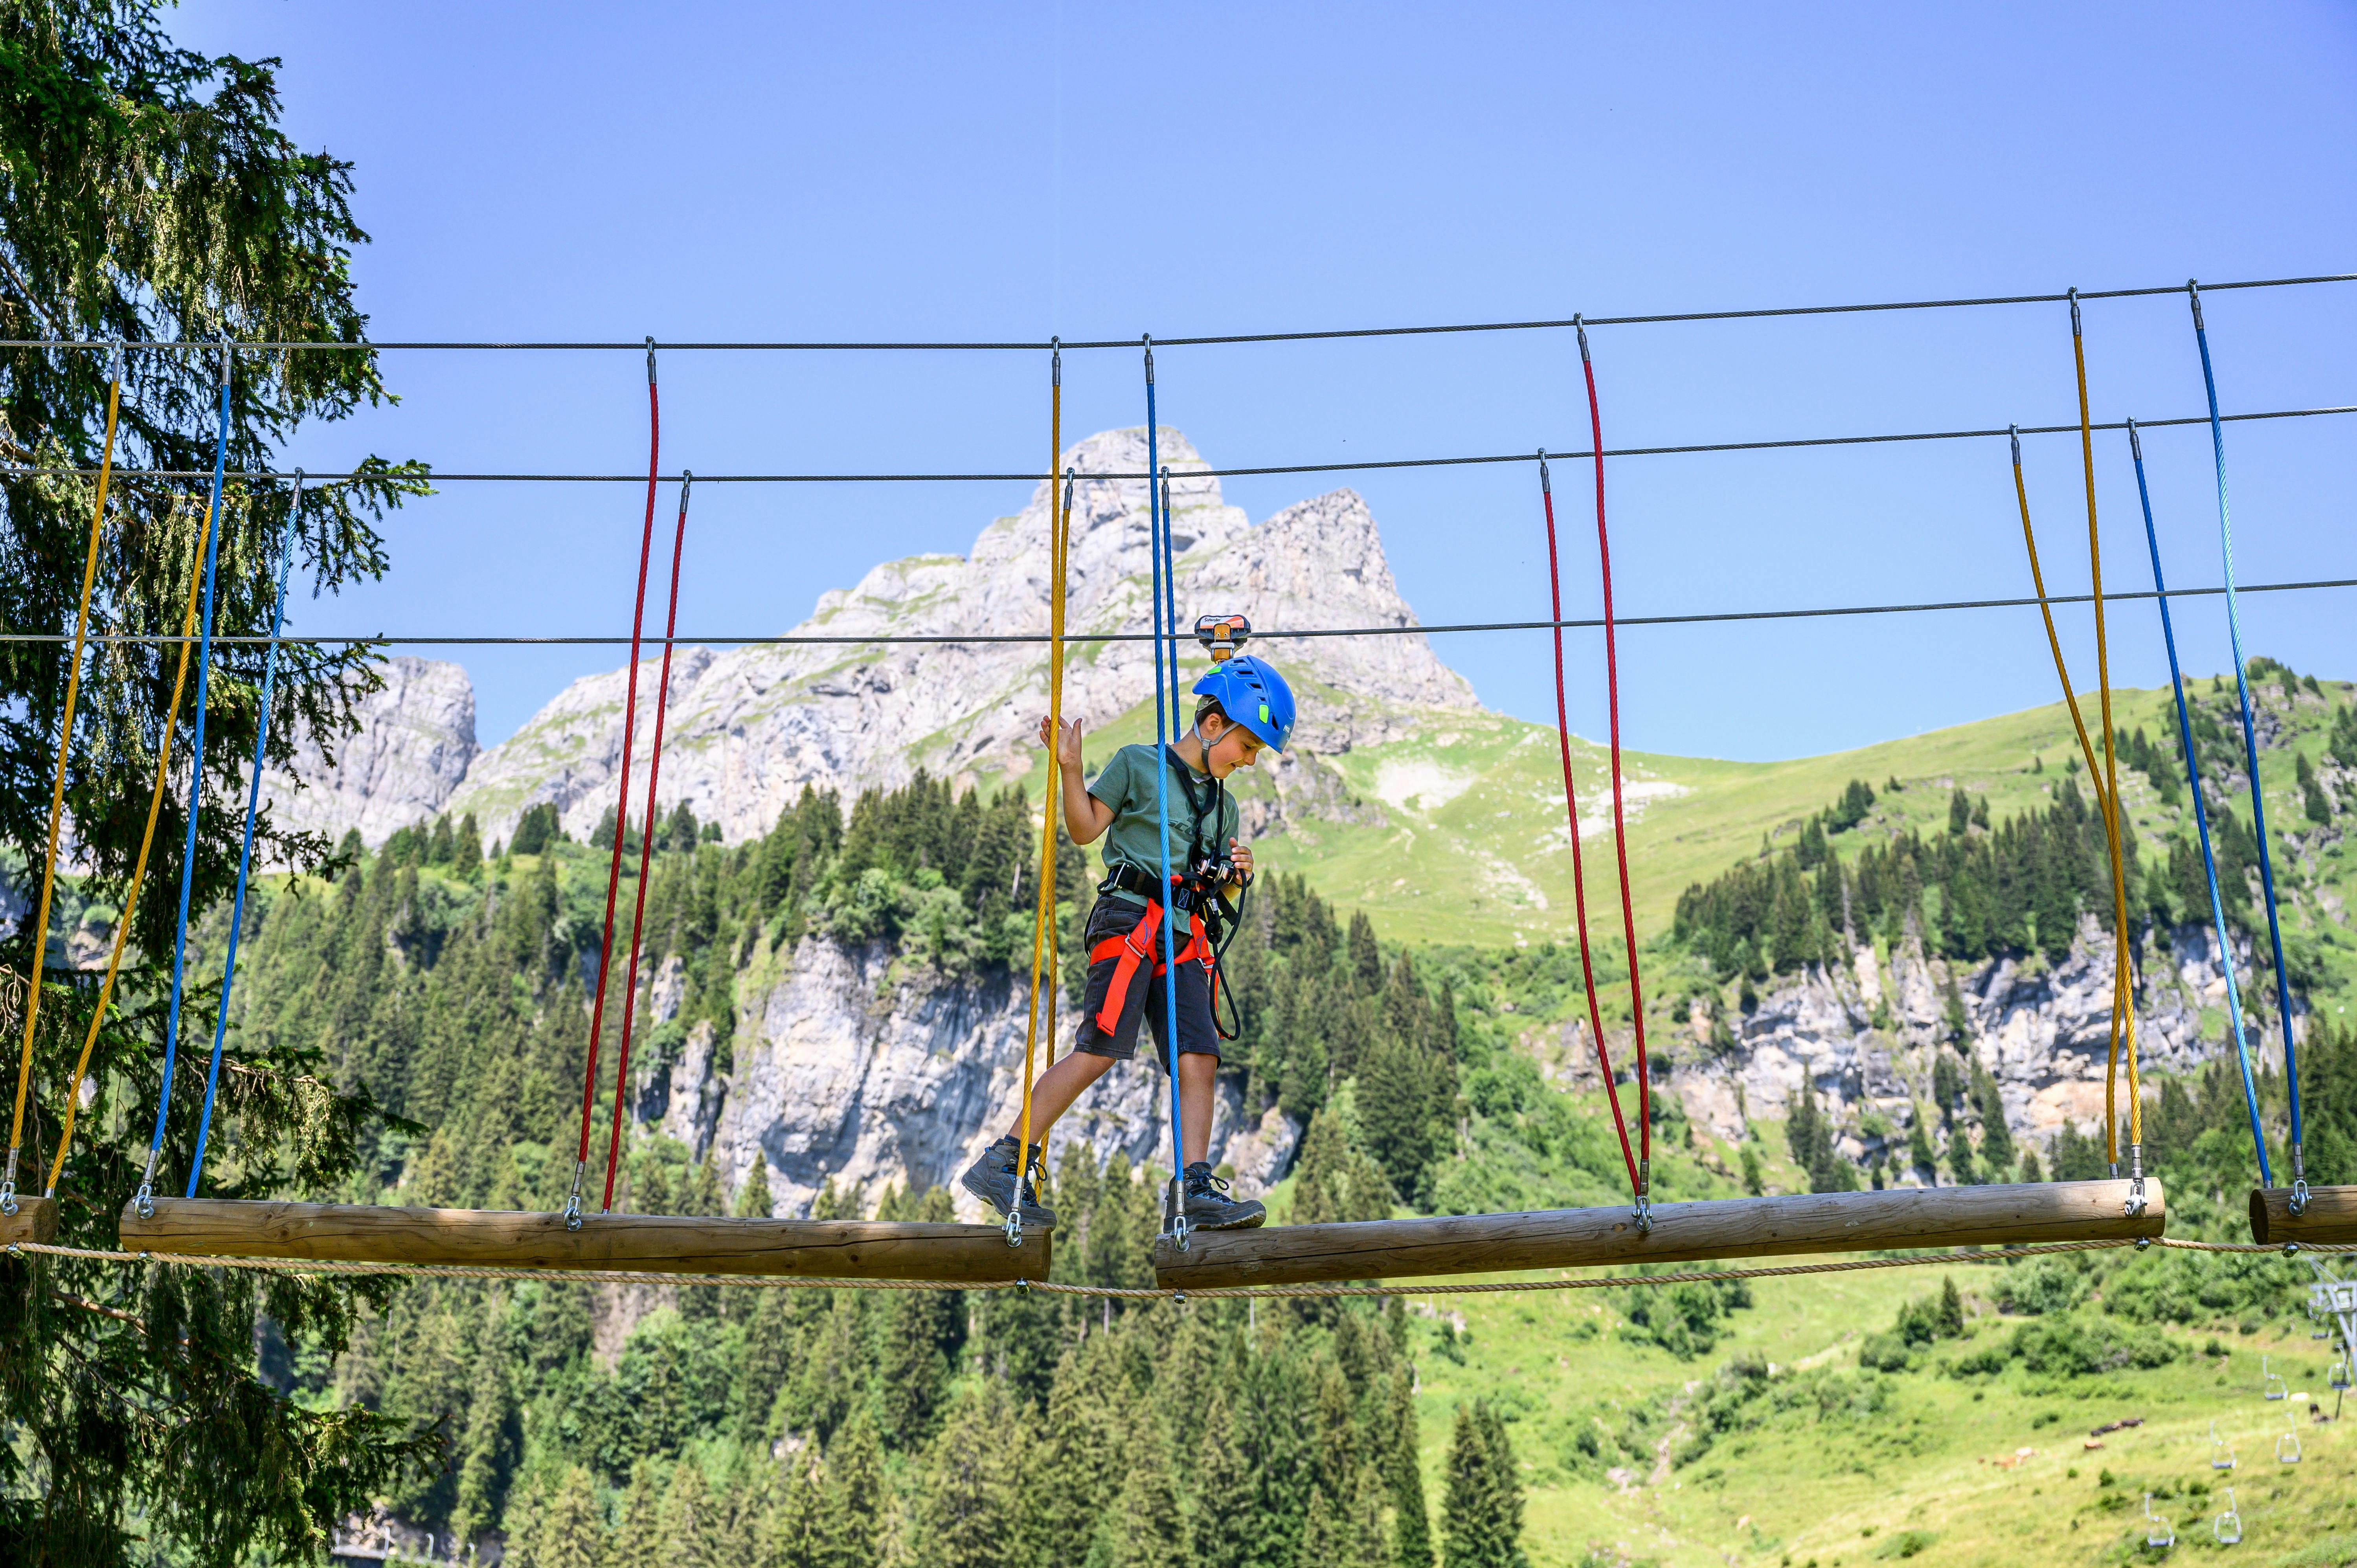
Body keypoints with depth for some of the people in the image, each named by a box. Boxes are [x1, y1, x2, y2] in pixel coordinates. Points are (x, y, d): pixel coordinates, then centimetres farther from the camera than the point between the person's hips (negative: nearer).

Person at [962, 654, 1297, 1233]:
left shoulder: (1223, 806, 24)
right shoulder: (1138, 764, 6)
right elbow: (1085, 828, 0)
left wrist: (1236, 876, 4)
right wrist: (1070, 769, -13)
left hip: (1186, 938, 7)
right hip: (1131, 918, -7)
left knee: (1199, 1060, -7)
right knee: (1098, 1051, -14)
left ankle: (1197, 1191, -9)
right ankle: (1001, 1165, -7)